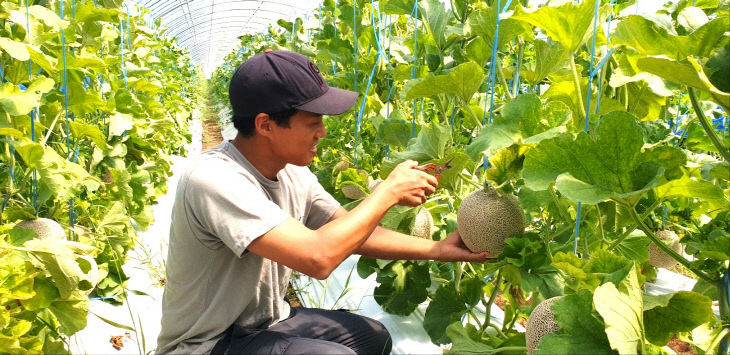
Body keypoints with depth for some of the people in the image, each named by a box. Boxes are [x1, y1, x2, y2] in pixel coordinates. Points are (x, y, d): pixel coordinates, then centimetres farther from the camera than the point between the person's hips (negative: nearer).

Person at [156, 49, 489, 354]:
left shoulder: (292, 173, -3)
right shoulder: (214, 180, -30)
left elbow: (352, 233, 4)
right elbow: (317, 257, -38)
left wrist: (437, 249, -5)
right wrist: (389, 191, -25)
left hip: (266, 321, 8)